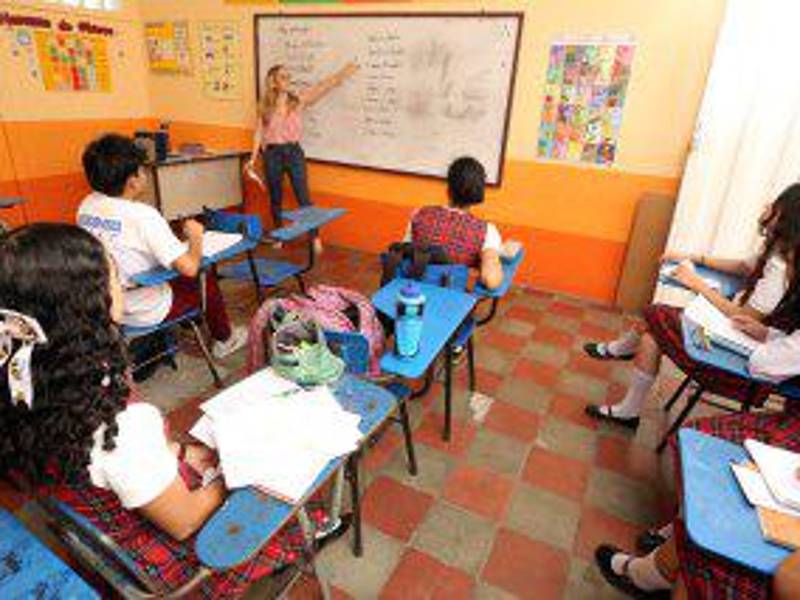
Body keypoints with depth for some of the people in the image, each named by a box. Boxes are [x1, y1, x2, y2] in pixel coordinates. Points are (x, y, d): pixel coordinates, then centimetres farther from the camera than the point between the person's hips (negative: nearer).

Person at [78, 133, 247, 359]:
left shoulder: (86, 207, -4)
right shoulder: (142, 215, -27)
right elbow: (189, 267, -30)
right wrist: (196, 236, -11)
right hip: (144, 313, -7)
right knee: (206, 279, 14)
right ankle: (224, 339, 33)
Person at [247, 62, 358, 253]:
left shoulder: (298, 100, 2)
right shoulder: (264, 106, 2)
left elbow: (323, 86, -1)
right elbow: (259, 133, 4)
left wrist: (343, 72, -6)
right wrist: (253, 158, -1)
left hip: (294, 152, -1)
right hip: (272, 153, 1)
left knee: (303, 197, -3)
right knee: (275, 198, 10)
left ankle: (315, 237, 5)